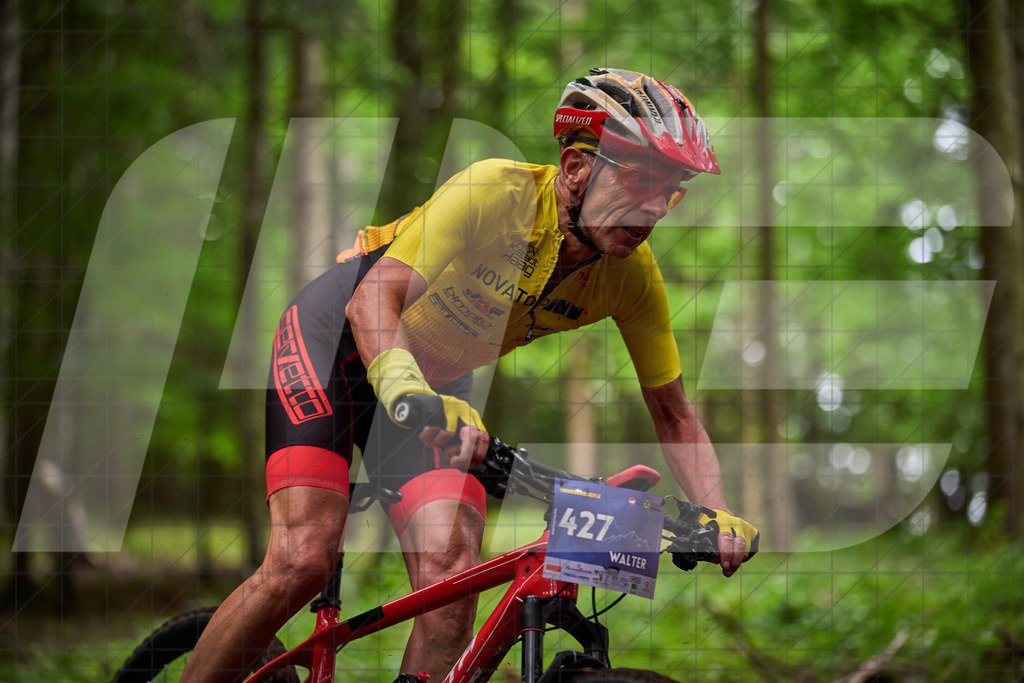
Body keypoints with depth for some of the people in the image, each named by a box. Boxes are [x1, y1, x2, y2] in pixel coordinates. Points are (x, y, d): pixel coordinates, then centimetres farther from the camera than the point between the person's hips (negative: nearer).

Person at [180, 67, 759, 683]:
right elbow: (376, 295, -40)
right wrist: (404, 388, -60)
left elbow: (672, 409, -6)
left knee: (452, 579, -17)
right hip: (335, 341, -5)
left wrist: (719, 514, -22)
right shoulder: (497, 192, -31)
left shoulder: (633, 276, -16)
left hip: (441, 380, 5)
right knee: (303, 561, -21)